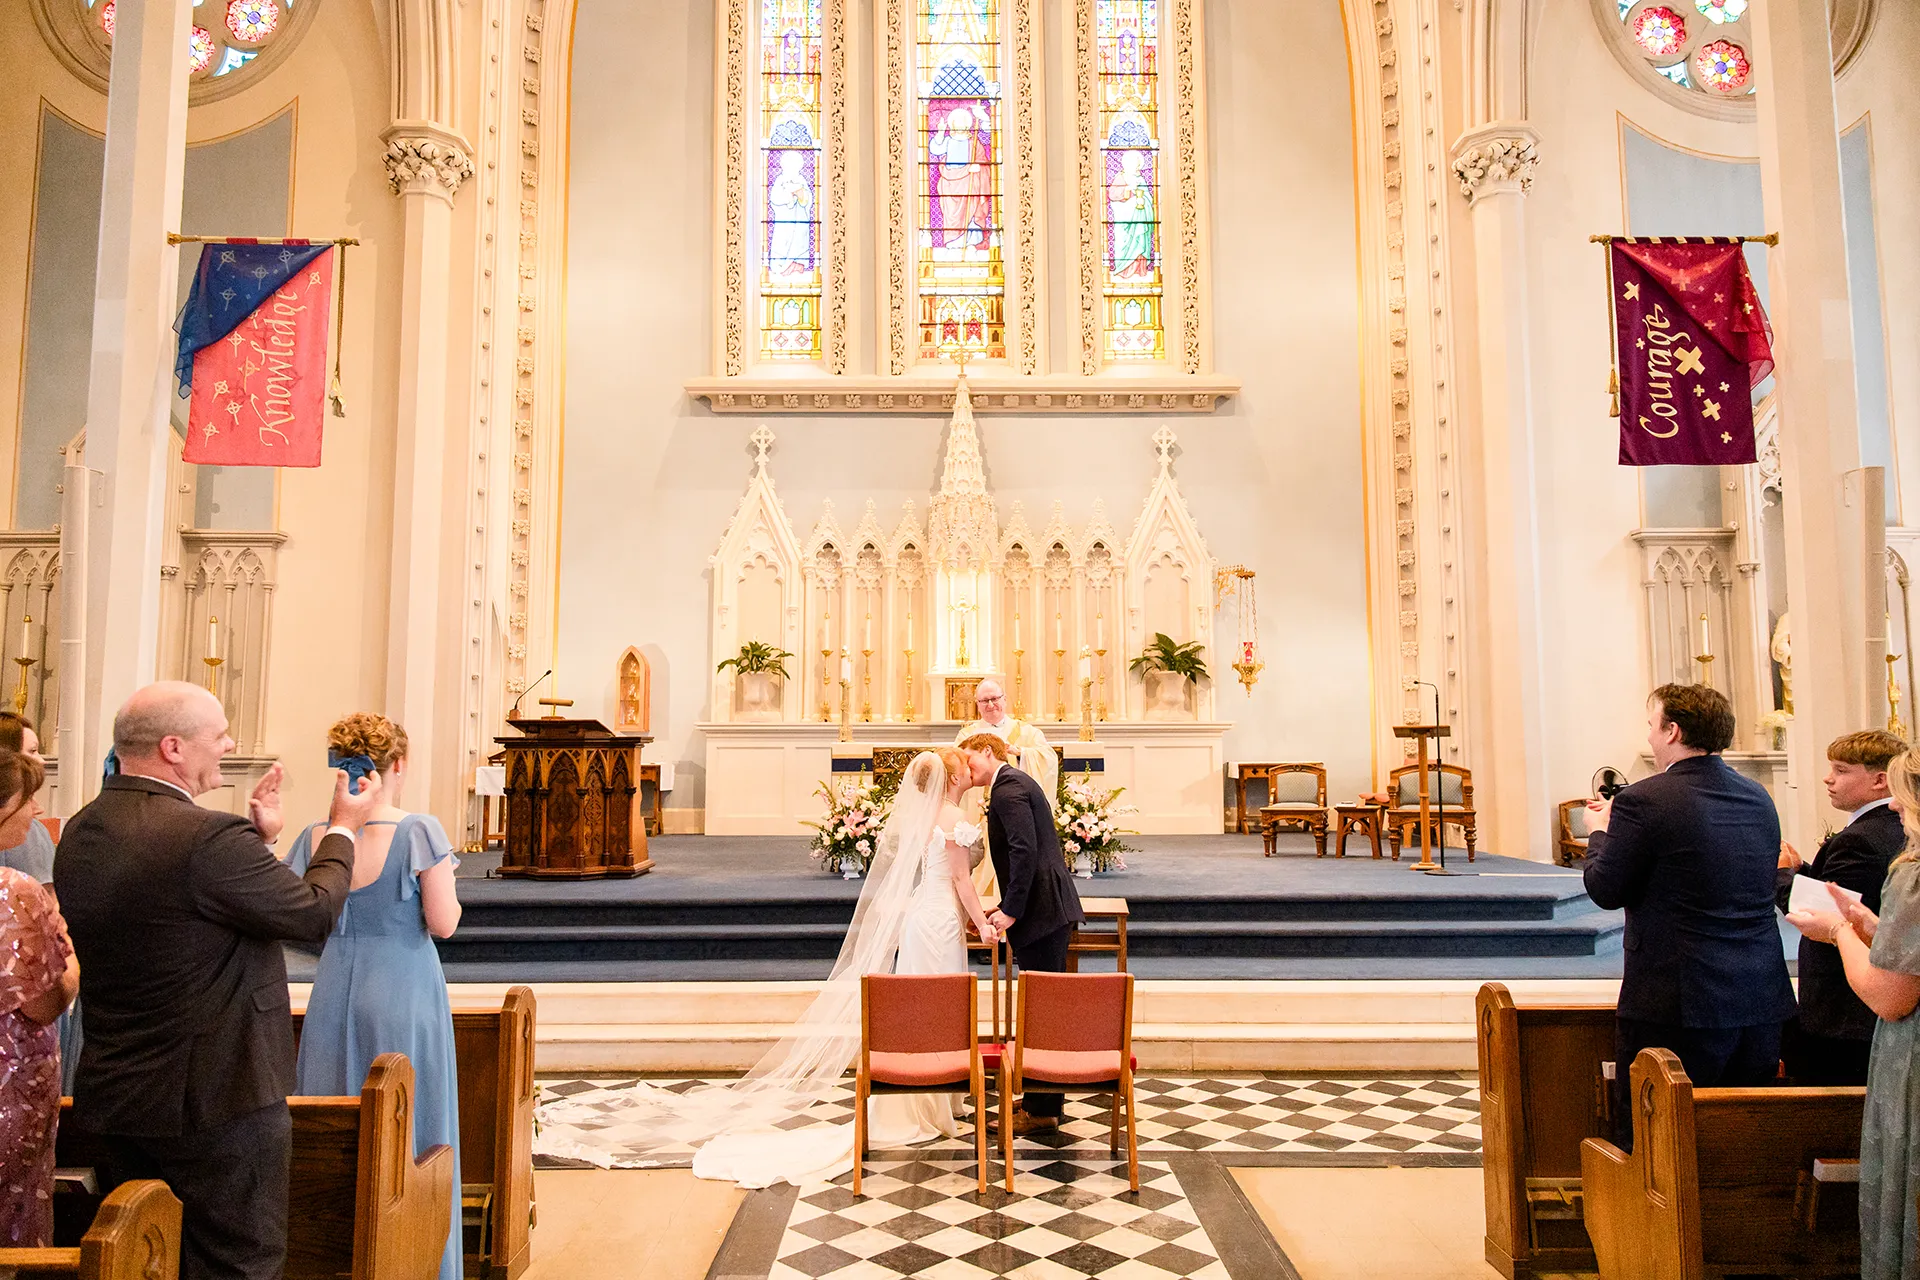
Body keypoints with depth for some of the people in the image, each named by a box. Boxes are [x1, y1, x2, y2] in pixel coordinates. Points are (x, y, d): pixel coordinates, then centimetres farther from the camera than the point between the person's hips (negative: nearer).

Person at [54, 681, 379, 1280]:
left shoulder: (80, 832, 3)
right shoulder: (209, 836, -26)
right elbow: (315, 914, -17)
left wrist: (259, 837, 11)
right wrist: (343, 829, -3)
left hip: (113, 1095, 9)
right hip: (212, 1097, -9)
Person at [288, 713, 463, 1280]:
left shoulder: (316, 838, -2)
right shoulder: (419, 831, -14)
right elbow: (443, 923, -13)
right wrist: (447, 882, 5)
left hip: (336, 990, 4)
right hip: (404, 994, -4)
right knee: (408, 1125, 8)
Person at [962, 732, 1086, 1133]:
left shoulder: (1007, 788, -11)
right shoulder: (1015, 783, 21)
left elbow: (1025, 851, -22)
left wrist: (1011, 910, -18)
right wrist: (1007, 905, 18)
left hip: (1042, 911, -11)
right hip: (1052, 908, 11)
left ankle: (1041, 1110, 4)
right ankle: (1042, 1099, 25)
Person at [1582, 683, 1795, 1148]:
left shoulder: (1643, 801, -16)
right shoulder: (1759, 798, 7)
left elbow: (1605, 891, -11)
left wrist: (1600, 833, 9)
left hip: (1672, 1005, -7)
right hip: (1761, 1002, 7)